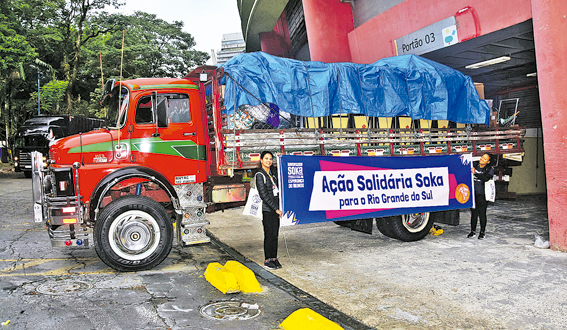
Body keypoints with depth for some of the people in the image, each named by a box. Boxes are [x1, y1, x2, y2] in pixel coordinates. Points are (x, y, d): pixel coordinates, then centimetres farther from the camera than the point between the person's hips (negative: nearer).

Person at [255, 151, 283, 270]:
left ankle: (274, 258, 19)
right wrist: (276, 209, -16)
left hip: (275, 208, 7)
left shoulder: (272, 173, 14)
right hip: (266, 209, -7)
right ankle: (267, 261, 6)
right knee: (269, 234, -4)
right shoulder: (259, 175, -10)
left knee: (275, 234, 10)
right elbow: (264, 195, -15)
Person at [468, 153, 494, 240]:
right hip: (473, 194, 3)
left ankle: (483, 232, 12)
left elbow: (485, 178, -17)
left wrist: (475, 173, -20)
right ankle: (473, 231, 15)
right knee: (473, 213, 7)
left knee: (482, 213, 0)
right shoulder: (475, 166, 11)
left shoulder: (490, 169, 0)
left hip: (482, 195, -3)